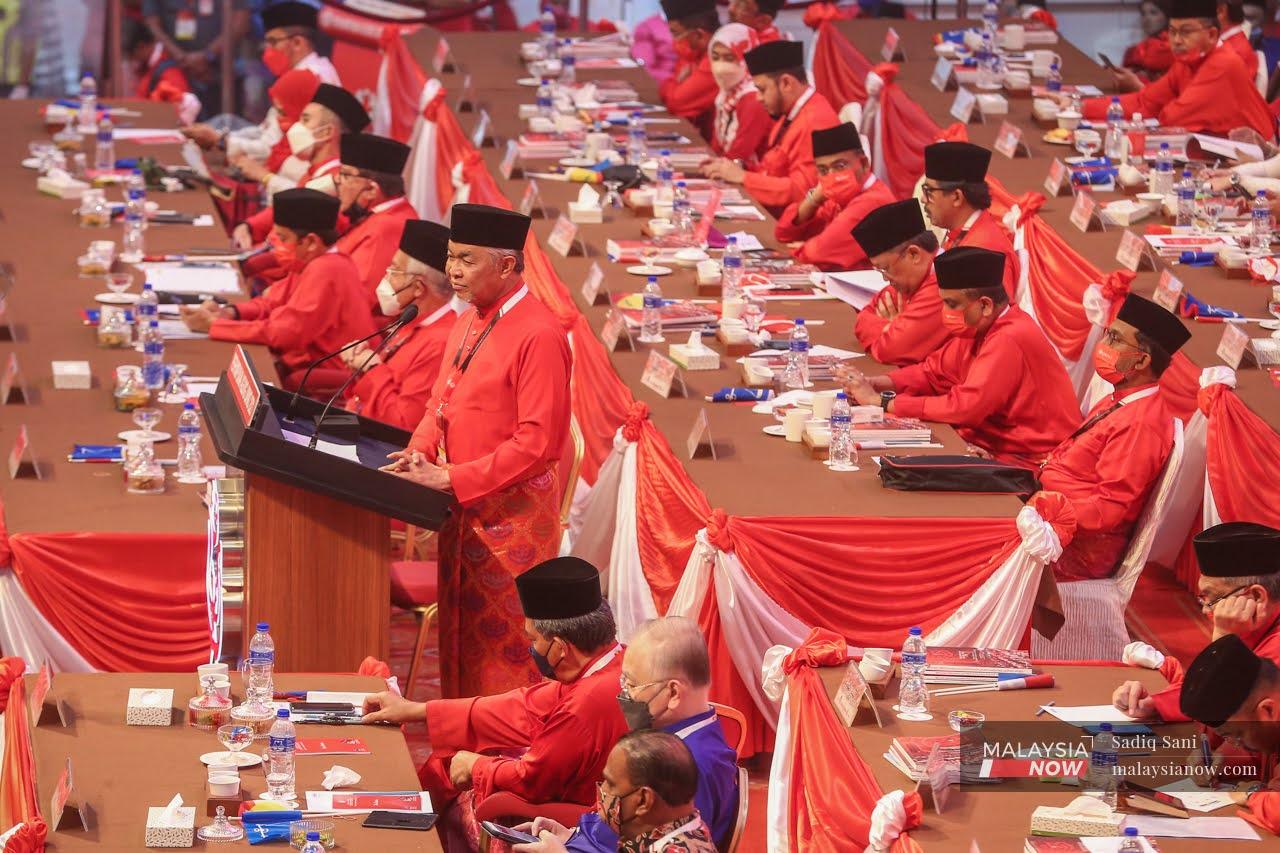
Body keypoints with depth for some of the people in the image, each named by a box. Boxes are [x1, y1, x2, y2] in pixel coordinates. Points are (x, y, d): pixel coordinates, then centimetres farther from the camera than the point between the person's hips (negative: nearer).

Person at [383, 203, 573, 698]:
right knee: (460, 640, 15)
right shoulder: (468, 323, 9)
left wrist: (451, 477, -22)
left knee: (504, 651, -1)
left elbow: (536, 442, -22)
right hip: (463, 510, 9)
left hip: (513, 515, -9)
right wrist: (421, 453, -3)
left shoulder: (538, 335, -19)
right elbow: (442, 405, 18)